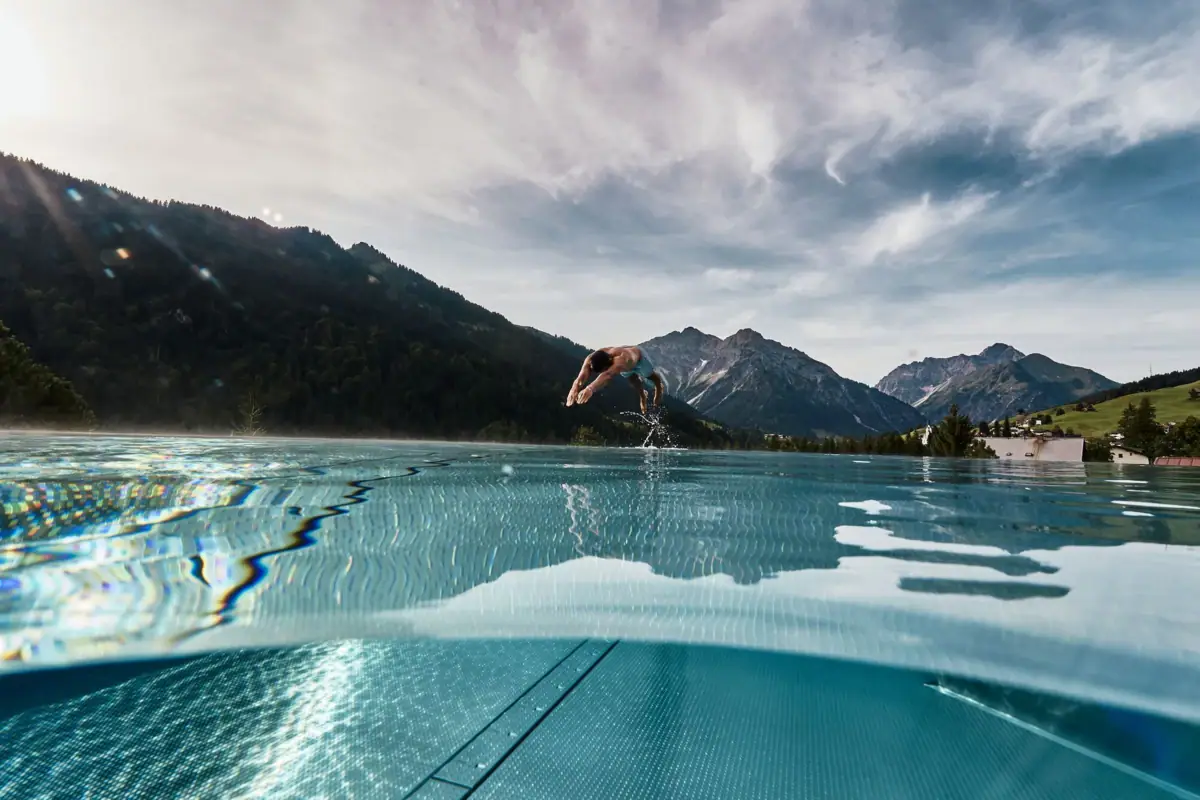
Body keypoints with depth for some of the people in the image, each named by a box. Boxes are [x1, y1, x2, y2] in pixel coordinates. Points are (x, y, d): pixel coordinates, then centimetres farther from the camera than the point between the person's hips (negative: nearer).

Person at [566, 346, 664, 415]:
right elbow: (581, 377, -61)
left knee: (651, 376, 27)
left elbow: (607, 375, -77)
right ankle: (642, 396, 63)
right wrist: (574, 390, -83)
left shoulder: (622, 358, -59)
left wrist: (590, 388, -93)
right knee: (633, 381, 29)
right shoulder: (590, 360, -44)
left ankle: (659, 388, 63)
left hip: (638, 358, -3)